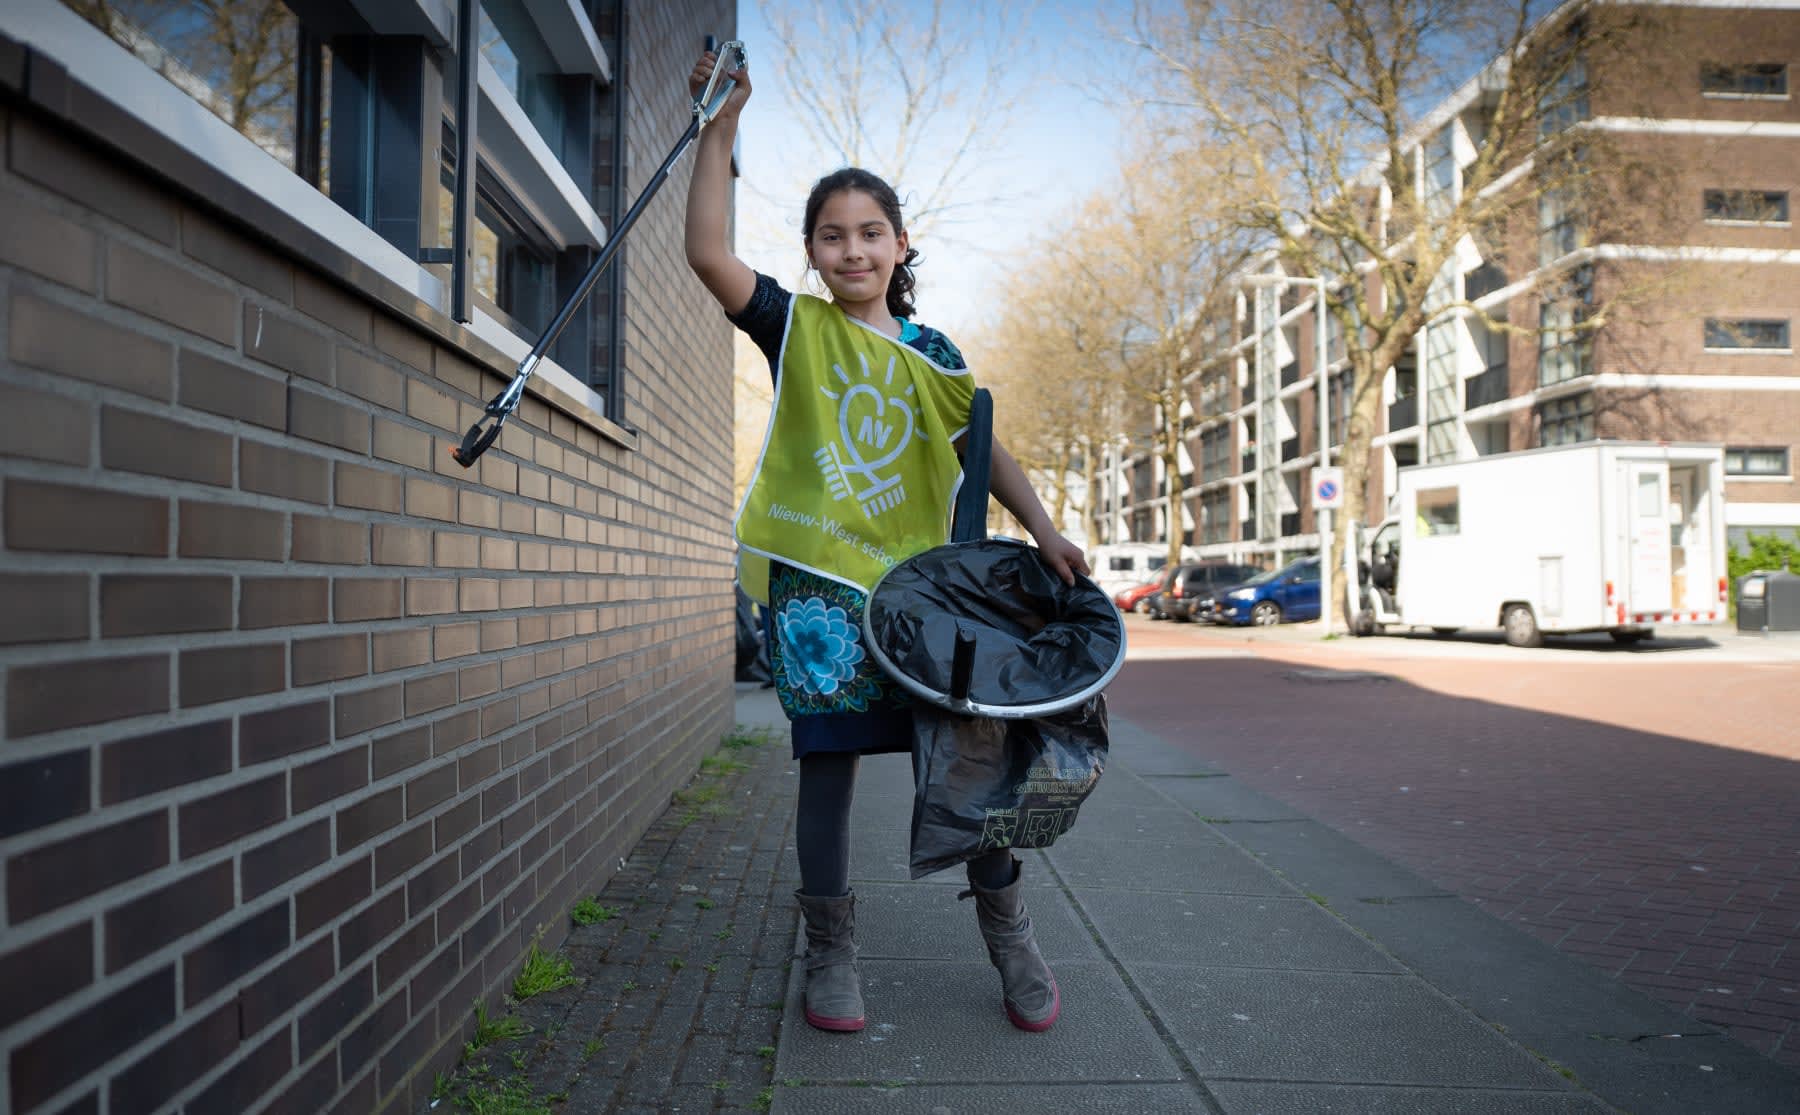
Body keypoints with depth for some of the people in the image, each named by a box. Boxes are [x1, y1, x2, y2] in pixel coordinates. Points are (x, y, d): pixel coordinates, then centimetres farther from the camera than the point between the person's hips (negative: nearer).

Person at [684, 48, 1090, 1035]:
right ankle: (830, 952, 16)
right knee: (829, 755, 1)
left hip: (918, 578, 2)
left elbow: (984, 448, 13)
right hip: (818, 578, -2)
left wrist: (1044, 531, 2)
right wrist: (721, 128, -14)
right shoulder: (796, 327, 4)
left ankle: (1009, 937, 20)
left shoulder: (930, 353, 12)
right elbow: (709, 254, -10)